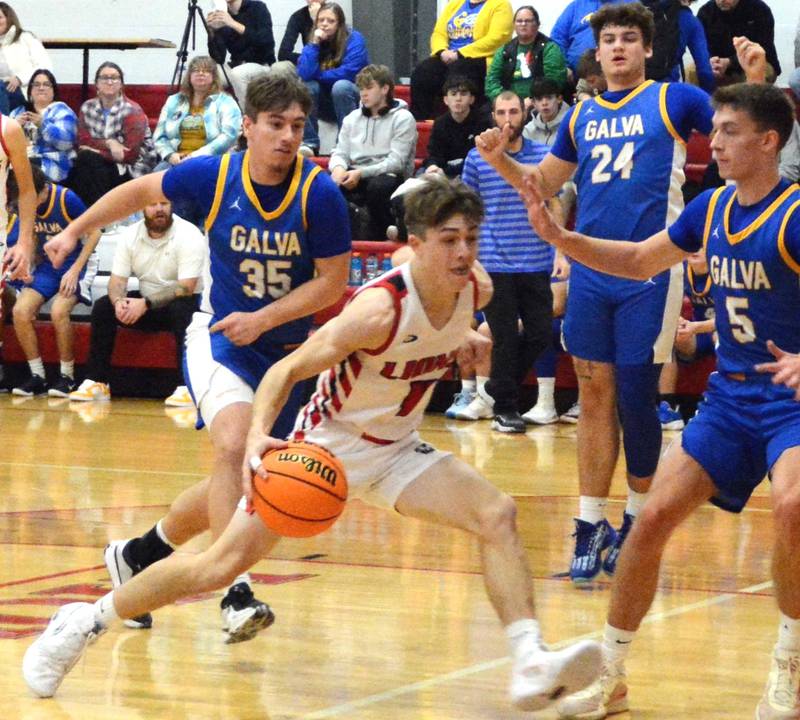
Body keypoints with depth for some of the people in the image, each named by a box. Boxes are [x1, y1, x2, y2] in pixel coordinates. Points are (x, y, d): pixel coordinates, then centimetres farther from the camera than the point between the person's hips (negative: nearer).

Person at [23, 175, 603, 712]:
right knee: (227, 561, -7)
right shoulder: (382, 307, -29)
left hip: (396, 450, 6)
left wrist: (461, 344, 1)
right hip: (326, 444, -6)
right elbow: (288, 369, -26)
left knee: (498, 515, -16)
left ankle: (530, 667, -21)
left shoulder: (476, 289, -8)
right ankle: (84, 623, 9)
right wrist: (259, 434, -43)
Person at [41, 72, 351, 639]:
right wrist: (74, 232, 11)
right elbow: (140, 192, 7)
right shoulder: (212, 175, -12)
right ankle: (237, 593, -32)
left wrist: (263, 319, -19)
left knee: (237, 484, 10)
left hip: (287, 347, 2)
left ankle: (138, 555, 33)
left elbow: (333, 281, -9)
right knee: (235, 445, -29)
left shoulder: (320, 194, -16)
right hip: (219, 335, -2)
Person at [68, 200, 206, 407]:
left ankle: (188, 386, -37)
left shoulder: (189, 235, -18)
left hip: (181, 303, -5)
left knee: (182, 310, -38)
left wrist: (145, 304, -34)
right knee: (102, 307, -15)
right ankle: (96, 382, -13)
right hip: (145, 302, 5)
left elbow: (186, 288, -25)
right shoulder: (130, 235, -3)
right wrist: (119, 301, -30)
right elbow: (117, 280, -5)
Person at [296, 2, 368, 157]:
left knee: (341, 86, -34)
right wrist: (314, 44, -21)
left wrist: (316, 75, -11)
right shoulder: (314, 42, 0)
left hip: (355, 102, -4)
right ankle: (309, 143, -22)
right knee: (305, 85, -22)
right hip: (327, 106, 4)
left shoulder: (354, 39, -12)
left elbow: (347, 73, -23)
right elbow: (304, 74, -16)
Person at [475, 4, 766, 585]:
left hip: (650, 273, -4)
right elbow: (543, 183, 24)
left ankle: (638, 521, 15)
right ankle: (592, 526, 9)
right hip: (591, 270, 4)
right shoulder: (581, 116, 14)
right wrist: (500, 159, 7)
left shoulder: (674, 100, 1)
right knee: (595, 397, 4)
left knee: (635, 398, -1)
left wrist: (757, 83, -21)